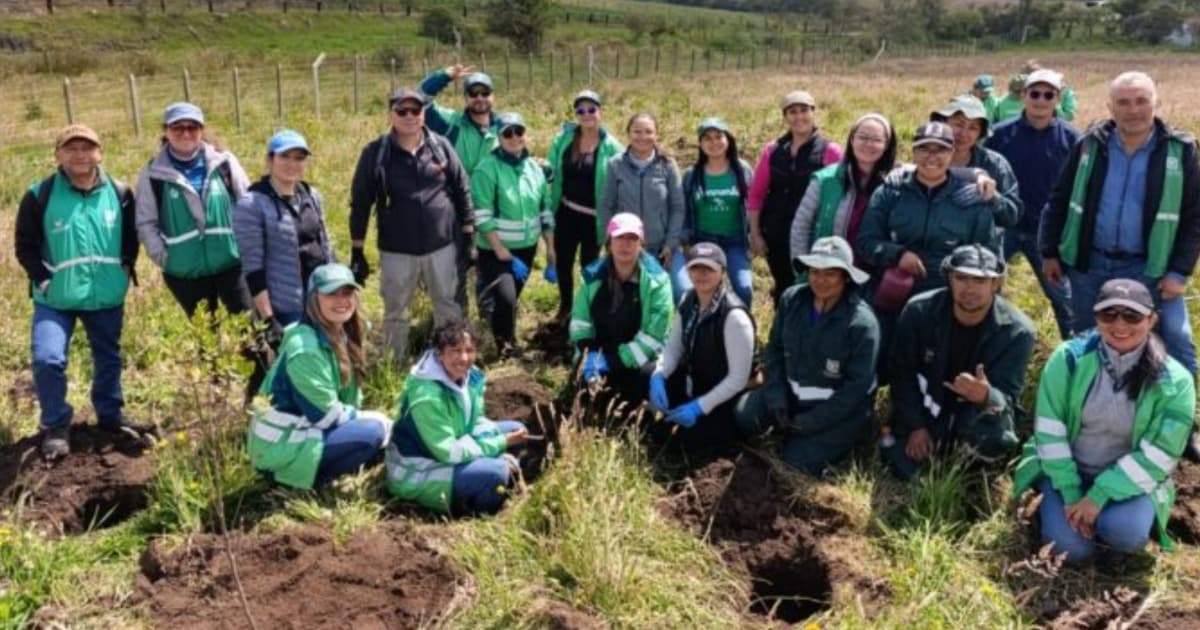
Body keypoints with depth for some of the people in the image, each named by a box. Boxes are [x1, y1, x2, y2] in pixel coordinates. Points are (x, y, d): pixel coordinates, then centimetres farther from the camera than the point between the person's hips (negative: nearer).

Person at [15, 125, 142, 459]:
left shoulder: (119, 193, -2)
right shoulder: (40, 196, -9)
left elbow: (131, 236, 12)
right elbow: (25, 246, -1)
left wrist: (124, 269, 1)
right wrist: (44, 280, -9)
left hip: (107, 296, 3)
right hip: (55, 299, -2)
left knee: (109, 359, 15)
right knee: (47, 359, -15)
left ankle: (111, 416, 36)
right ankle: (56, 425, 6)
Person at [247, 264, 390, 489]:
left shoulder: (342, 335, 4)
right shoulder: (305, 348, -24)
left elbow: (348, 396, 10)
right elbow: (325, 413, -19)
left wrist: (371, 418, -5)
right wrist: (372, 419, -8)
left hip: (304, 427, 9)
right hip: (279, 446, -9)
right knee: (374, 432, -20)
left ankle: (308, 469, 8)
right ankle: (304, 478, -6)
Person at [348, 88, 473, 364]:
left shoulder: (441, 146, -1)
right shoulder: (375, 153, -6)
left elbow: (462, 191, 5)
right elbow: (360, 204, -2)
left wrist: (469, 237, 4)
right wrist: (357, 252, -3)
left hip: (442, 247, 1)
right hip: (397, 251, -1)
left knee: (450, 308, 13)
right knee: (396, 313, 12)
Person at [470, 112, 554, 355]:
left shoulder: (534, 168, 5)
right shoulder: (488, 168, -12)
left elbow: (545, 210, 12)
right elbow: (482, 217, -17)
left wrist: (550, 247, 9)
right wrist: (503, 253, -19)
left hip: (527, 248, 5)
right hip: (496, 250, -5)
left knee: (511, 298, 15)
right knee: (505, 298, -18)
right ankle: (505, 349, 1)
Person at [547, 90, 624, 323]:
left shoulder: (611, 147, -10)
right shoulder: (563, 139, -1)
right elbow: (553, 171, 7)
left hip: (595, 217, -3)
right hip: (566, 212, 3)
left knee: (589, 264, 11)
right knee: (562, 262, 12)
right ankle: (565, 307, 35)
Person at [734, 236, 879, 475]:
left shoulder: (862, 322, -20)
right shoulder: (792, 299, -7)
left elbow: (858, 386, -18)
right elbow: (775, 349, 3)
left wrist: (811, 422, -18)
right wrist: (777, 400, -8)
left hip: (839, 406, -4)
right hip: (792, 392, 4)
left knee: (798, 461, -17)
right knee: (746, 415, -19)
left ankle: (844, 436, 12)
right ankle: (790, 428, 10)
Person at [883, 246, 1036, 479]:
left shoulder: (1016, 331, -20)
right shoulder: (919, 311, -16)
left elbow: (1008, 397, -23)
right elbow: (901, 372, -5)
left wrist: (986, 397, -48)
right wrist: (915, 425, -10)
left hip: (981, 412, -2)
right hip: (926, 409, 3)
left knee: (994, 443, -34)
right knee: (901, 465, -12)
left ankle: (976, 463, 5)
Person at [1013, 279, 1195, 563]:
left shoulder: (1174, 381, -11)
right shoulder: (1069, 358, -12)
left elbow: (1159, 455, -13)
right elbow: (1049, 430, -11)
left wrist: (1099, 496, -20)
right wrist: (1070, 494, -16)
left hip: (1129, 478, 0)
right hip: (1067, 470, 0)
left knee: (1126, 534, -29)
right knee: (1071, 548, -21)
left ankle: (1103, 514, 7)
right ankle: (1053, 508, 13)